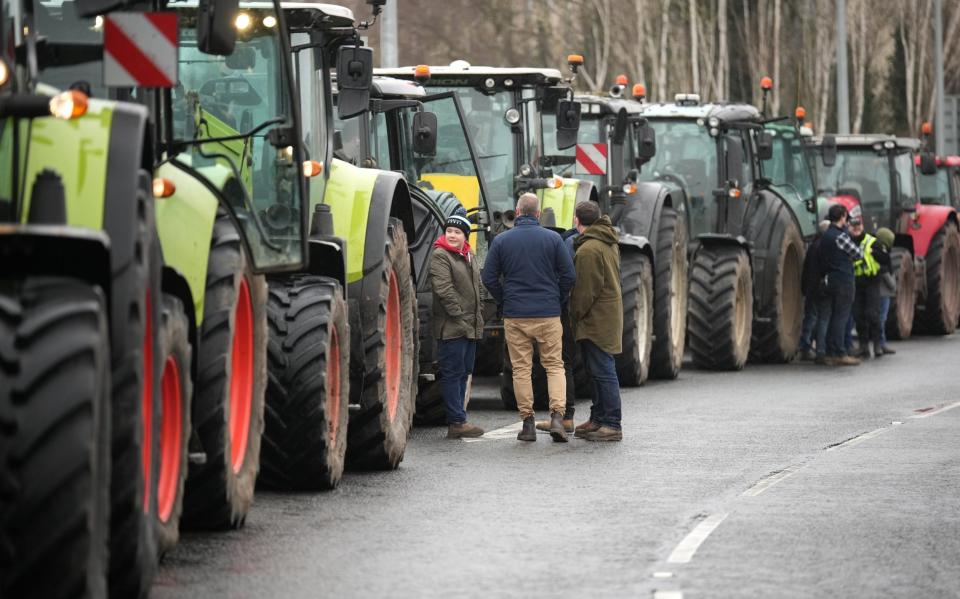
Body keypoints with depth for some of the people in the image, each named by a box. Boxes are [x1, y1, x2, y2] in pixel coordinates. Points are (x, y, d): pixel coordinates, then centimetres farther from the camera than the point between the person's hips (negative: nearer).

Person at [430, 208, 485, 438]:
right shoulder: (440, 256, -9)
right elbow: (444, 289, -16)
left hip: (470, 327, 9)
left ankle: (457, 420, 18)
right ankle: (457, 422, -8)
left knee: (464, 372, 12)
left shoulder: (469, 257, 18)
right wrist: (459, 315, -19)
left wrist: (478, 318, 16)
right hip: (451, 327, -9)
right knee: (452, 373, -7)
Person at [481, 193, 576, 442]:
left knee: (521, 368, 6)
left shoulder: (501, 240, 1)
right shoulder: (553, 239, 0)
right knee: (554, 365, 7)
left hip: (515, 316, 0)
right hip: (548, 315, 0)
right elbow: (569, 276, 0)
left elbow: (489, 278, 1)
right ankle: (557, 416, -8)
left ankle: (527, 422, 4)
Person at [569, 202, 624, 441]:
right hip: (610, 312, 10)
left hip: (596, 320, -10)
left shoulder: (589, 249, -18)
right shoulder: (609, 243, 13)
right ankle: (598, 419, 24)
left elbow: (586, 289, -19)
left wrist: (576, 314, -6)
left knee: (603, 372, -9)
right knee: (600, 371, 17)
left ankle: (612, 426, -9)